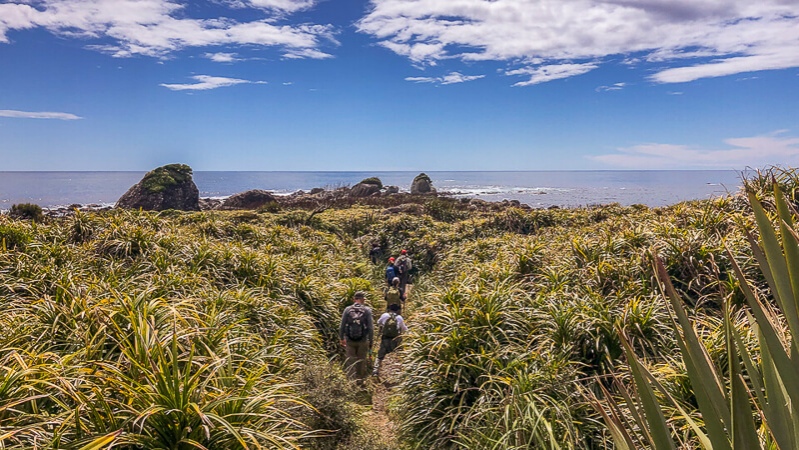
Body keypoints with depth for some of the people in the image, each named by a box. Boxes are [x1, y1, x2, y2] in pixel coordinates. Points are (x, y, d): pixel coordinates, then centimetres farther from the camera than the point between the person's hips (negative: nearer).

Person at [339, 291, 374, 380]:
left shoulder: (347, 309, -3)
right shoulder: (367, 310, -7)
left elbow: (342, 326, 0)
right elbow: (370, 327, -8)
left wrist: (341, 338, 14)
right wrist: (371, 341, 2)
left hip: (350, 341, 0)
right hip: (363, 341, 0)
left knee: (350, 362, 8)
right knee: (361, 361, 16)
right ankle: (361, 379, 29)